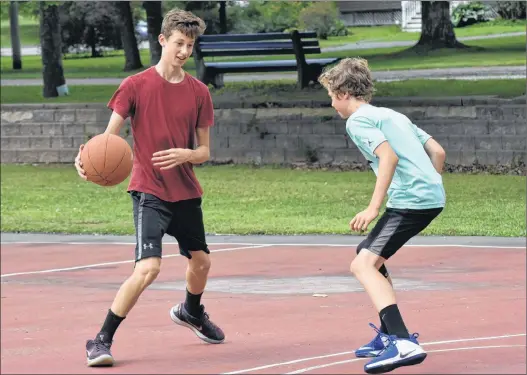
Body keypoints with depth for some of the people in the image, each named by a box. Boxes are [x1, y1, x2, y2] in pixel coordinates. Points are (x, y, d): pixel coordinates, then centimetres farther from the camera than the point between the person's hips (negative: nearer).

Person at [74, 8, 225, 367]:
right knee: (148, 267, -22)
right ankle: (101, 341, -12)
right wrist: (87, 158, -34)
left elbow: (204, 151, 5)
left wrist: (185, 154, -19)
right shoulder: (135, 86, -9)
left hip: (187, 192, 5)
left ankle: (191, 311, 54)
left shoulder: (199, 92, 2)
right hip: (150, 191, -5)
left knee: (201, 261, 20)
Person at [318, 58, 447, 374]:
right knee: (370, 256, 25)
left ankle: (404, 343, -30)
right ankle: (390, 334, 28)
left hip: (410, 199, -10)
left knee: (363, 265, -14)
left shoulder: (358, 120, -2)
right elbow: (438, 152, 20)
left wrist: (373, 208, -20)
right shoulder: (393, 115, 24)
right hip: (432, 196, 10)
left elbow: (388, 156, -19)